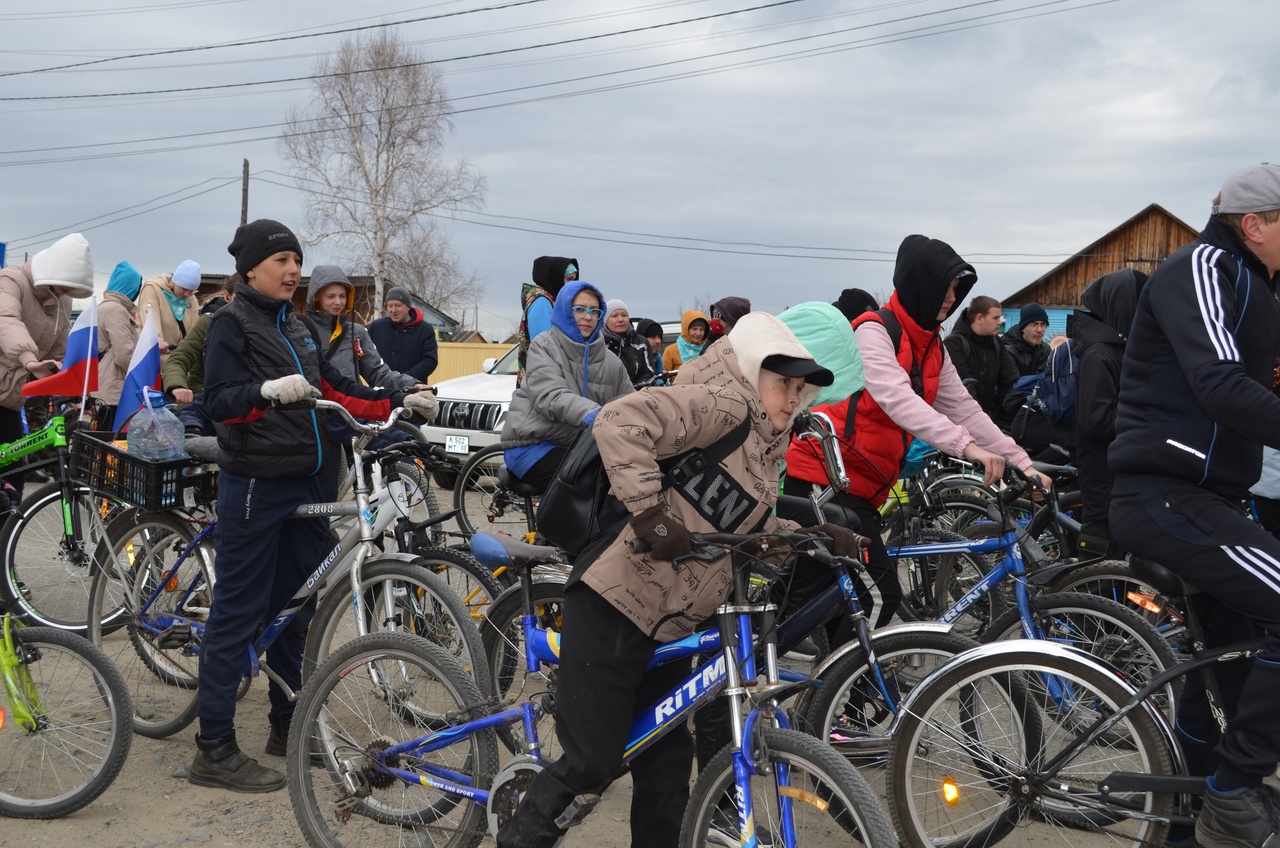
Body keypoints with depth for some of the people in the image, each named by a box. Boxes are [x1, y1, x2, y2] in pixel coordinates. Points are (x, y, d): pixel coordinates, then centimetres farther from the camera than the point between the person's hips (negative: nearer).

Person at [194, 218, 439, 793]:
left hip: (303, 484, 8)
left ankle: (287, 724, 28)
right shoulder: (232, 324, -7)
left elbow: (337, 392, 18)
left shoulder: (295, 328, 17)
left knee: (295, 608, 14)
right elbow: (218, 401, -19)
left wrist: (399, 401, 7)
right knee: (238, 613, -5)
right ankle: (214, 750, 1)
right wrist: (268, 390, -38)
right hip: (254, 486, -8)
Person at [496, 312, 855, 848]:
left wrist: (815, 536, 11)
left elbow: (749, 528, 22)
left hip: (668, 624, 10)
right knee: (593, 761, -5)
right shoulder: (723, 406, -13)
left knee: (667, 767, 13)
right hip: (614, 605, -9)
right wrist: (651, 510, -30)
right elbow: (619, 422, -27)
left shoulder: (765, 444, 17)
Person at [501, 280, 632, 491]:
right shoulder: (544, 346, -3)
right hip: (530, 444, -5)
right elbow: (551, 396, -21)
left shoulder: (611, 363, 11)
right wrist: (592, 415, -39)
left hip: (575, 448, 5)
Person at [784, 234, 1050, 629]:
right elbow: (898, 400, -29)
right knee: (880, 596, -14)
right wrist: (966, 446, -39)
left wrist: (1022, 463, 1)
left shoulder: (930, 347, 14)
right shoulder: (873, 332, -14)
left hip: (860, 488, 9)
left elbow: (964, 409, 10)